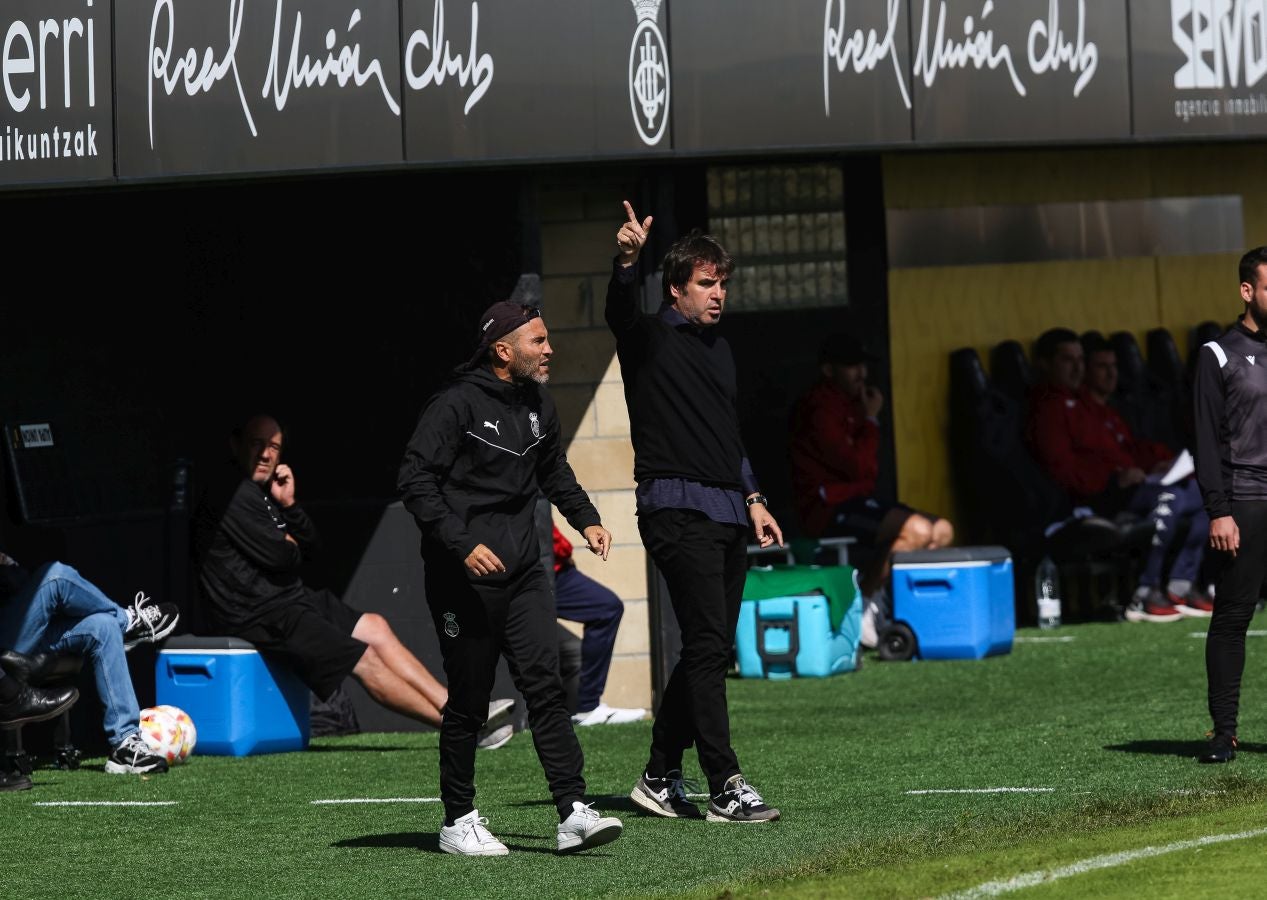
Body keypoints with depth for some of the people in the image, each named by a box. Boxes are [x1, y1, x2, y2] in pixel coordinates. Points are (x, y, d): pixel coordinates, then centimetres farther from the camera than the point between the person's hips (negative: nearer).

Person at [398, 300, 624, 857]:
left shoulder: (537, 405, 11)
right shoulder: (457, 404, -12)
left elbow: (554, 470, 29)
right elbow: (415, 481, -16)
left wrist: (586, 519, 14)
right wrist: (462, 545, -23)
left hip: (523, 570, 6)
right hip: (464, 576, -6)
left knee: (545, 686, -5)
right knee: (469, 701, 1)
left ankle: (573, 813, -11)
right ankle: (458, 822, 14)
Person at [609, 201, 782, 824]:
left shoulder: (718, 349, 22)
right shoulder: (650, 339, -1)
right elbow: (620, 311, -25)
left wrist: (753, 500, 21)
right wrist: (626, 260, -44)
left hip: (728, 514, 8)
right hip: (676, 509, -8)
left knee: (711, 651, 9)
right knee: (707, 645, -13)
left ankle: (660, 778, 19)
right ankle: (726, 789, -16)